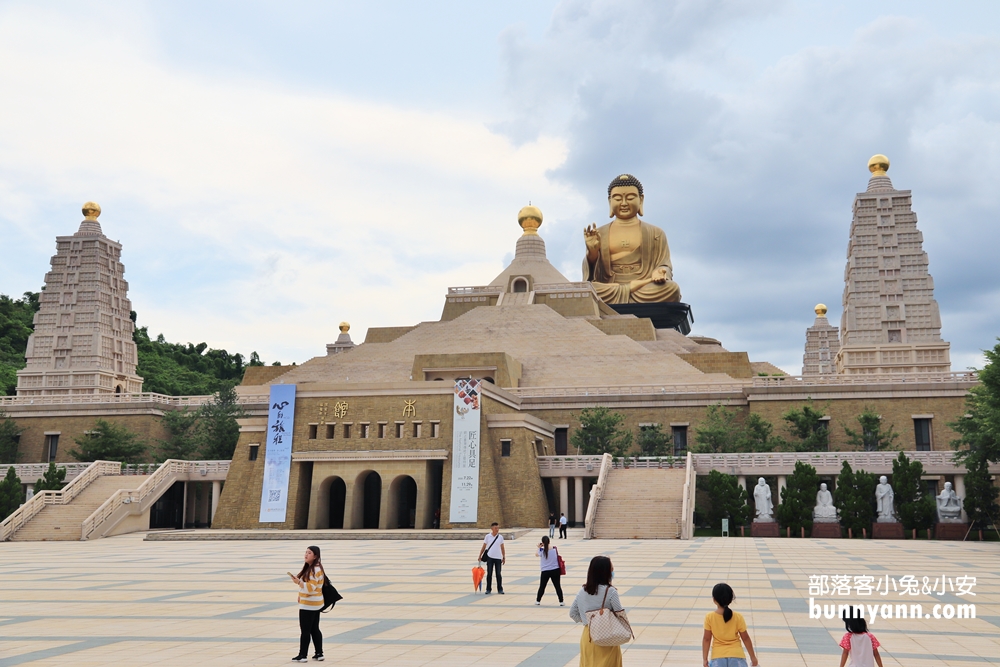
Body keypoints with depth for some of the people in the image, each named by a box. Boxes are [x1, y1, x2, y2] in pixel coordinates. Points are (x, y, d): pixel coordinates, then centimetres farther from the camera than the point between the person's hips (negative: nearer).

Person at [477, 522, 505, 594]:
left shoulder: (500, 537, 3)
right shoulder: (487, 537, 0)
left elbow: (502, 548, 9)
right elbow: (484, 547, 5)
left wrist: (504, 557, 7)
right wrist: (480, 556, 2)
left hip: (498, 558, 1)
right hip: (490, 557, -1)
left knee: (498, 574, 3)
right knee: (489, 574, 3)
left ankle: (500, 589, 10)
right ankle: (488, 589, 11)